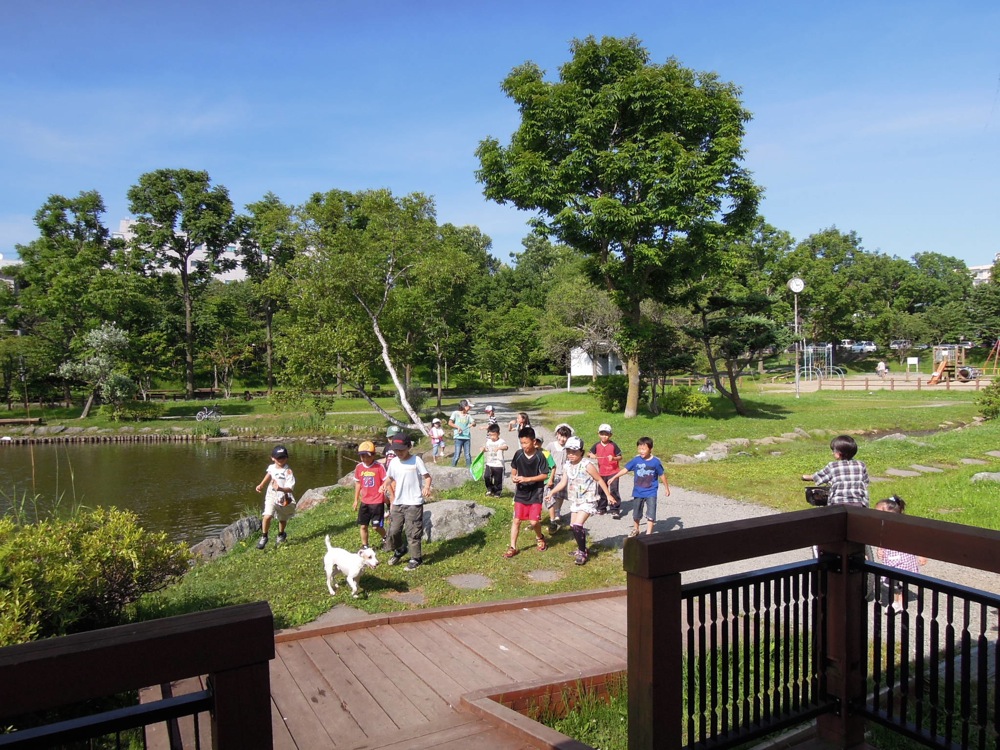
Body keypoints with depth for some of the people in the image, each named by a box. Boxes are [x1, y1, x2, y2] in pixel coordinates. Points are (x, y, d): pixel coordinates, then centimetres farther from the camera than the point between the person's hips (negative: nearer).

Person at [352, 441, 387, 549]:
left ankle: (385, 539, 28)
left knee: (377, 526, -1)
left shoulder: (379, 467, -14)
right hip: (364, 502, 4)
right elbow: (358, 483, 12)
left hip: (377, 502, -4)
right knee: (363, 526, 8)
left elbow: (386, 483, -11)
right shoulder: (359, 467, 0)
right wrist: (356, 500, 16)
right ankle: (364, 546, 23)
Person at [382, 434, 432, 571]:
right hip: (397, 503, 5)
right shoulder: (394, 462, 5)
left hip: (414, 503, -5)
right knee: (393, 531, 9)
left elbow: (427, 476, -9)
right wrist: (386, 483, -2)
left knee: (413, 532, -1)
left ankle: (416, 558, 14)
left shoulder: (416, 460, -10)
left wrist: (427, 487, -28)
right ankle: (399, 550, 36)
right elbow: (390, 478, 19)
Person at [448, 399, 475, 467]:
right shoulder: (455, 413, 0)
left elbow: (473, 422, 5)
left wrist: (472, 424, -17)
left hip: (467, 437, 4)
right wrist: (457, 427, -13)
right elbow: (450, 423, -2)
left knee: (468, 455, 6)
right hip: (458, 437, -4)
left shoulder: (468, 415, 10)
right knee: (457, 455, -5)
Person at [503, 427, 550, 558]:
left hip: (536, 493, -3)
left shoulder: (539, 456, -15)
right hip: (521, 492, 3)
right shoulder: (518, 454, -5)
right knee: (516, 520, 2)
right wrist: (513, 477, -14)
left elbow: (544, 475, -13)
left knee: (534, 522, -3)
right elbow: (513, 470, 8)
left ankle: (539, 538, 28)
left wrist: (527, 479, -21)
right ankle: (513, 547, 11)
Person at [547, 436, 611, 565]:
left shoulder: (587, 465, -18)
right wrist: (551, 492, -5)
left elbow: (599, 480, -10)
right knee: (573, 526, 12)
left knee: (578, 525, -17)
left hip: (587, 500, -7)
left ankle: (582, 552, 0)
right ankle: (582, 549, 34)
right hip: (575, 500, 7)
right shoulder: (567, 466, 0)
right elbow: (563, 482, 3)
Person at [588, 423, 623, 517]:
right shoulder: (597, 445, 0)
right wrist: (590, 455, -14)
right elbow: (589, 454, 9)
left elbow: (620, 457, -7)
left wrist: (613, 458, -26)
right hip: (602, 472, 4)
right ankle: (601, 508, 31)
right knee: (601, 491, 15)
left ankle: (615, 510, 0)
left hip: (613, 472, -4)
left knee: (614, 490, -7)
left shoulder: (613, 445, -10)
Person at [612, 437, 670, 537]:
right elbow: (625, 469, -4)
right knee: (636, 514, 16)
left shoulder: (655, 462, -12)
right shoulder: (636, 460, -8)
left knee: (651, 514, -5)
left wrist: (666, 488, 7)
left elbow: (662, 475, -1)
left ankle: (648, 533, 6)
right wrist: (614, 477, -9)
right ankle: (635, 530, 37)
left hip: (651, 493, -2)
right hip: (638, 492, 2)